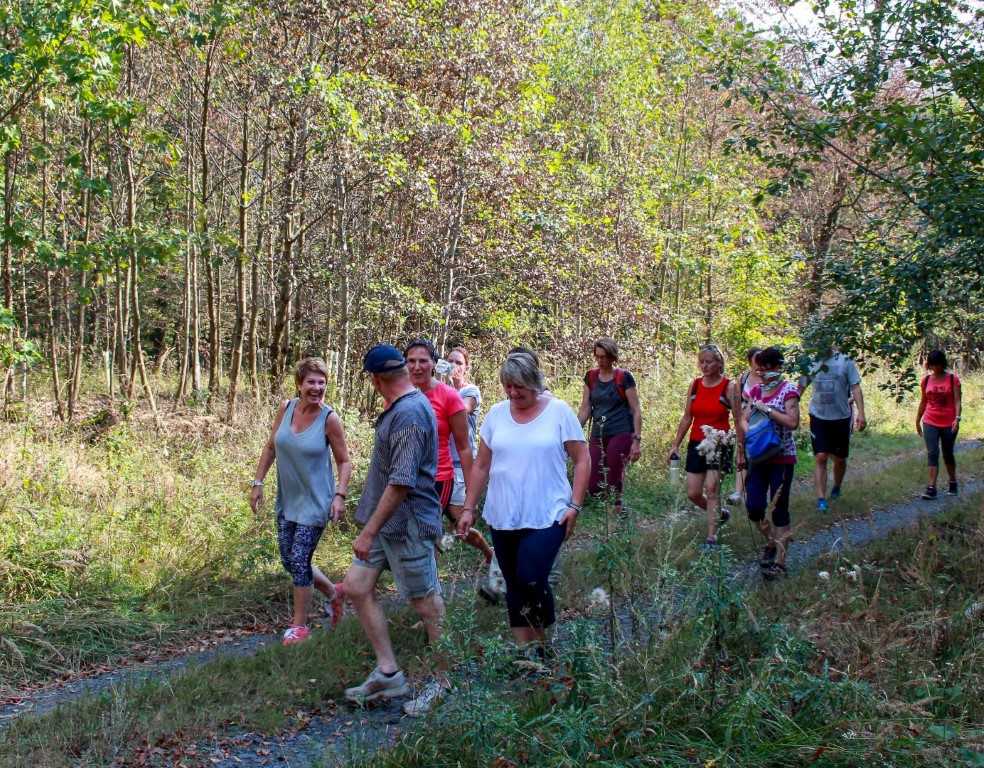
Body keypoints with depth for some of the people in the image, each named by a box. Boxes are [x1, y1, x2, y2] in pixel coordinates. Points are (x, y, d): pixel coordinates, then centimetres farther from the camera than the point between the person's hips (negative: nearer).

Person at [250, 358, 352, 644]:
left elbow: (344, 462, -8)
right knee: (289, 560, 12)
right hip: (287, 500, 6)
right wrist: (258, 483, 5)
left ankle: (299, 625, 13)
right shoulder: (286, 408, -4)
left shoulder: (329, 419, -15)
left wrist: (340, 495, -20)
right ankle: (333, 593, 36)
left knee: (299, 560, -4)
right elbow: (270, 448, 8)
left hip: (315, 502, -6)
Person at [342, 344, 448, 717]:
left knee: (426, 603, 3)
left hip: (407, 524, -10)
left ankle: (445, 684, 18)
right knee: (356, 585, 9)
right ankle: (388, 672, 17)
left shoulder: (409, 414, -22)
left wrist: (369, 531, -24)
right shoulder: (399, 408, 10)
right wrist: (371, 527, 20)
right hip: (386, 520, 10)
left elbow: (401, 482, -27)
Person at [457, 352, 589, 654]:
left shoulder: (559, 411, -4)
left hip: (547, 516, -4)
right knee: (514, 586, 10)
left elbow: (582, 460, -1)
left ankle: (541, 643, 9)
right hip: (502, 518, 4)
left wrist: (575, 505, -8)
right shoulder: (496, 414, 6)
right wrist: (468, 508, 8)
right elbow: (481, 466, 11)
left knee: (531, 580, -15)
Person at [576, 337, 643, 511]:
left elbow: (636, 410, -5)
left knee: (613, 485, -4)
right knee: (594, 487, -1)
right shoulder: (591, 377, 8)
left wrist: (637, 440, -10)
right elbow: (585, 409, 11)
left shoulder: (624, 377, -5)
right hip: (598, 436, 5)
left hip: (621, 436, -5)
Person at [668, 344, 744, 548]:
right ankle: (719, 514, 33)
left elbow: (738, 421, -4)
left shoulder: (729, 386, -5)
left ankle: (711, 537, -8)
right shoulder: (695, 385, 6)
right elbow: (686, 418, 12)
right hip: (696, 443, 5)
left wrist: (740, 451, -7)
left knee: (712, 487, -16)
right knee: (693, 493, 4)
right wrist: (675, 445, 10)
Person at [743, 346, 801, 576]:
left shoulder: (788, 390, -8)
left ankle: (780, 561, 5)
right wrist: (750, 432, -8)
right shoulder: (756, 390, 10)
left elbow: (793, 421, -20)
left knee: (779, 509, -1)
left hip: (782, 457, -5)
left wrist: (766, 409, -18)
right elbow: (745, 419, 12)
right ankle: (772, 542, 27)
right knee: (754, 508, 1)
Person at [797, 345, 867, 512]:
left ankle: (836, 488, 38)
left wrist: (860, 413, -14)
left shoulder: (845, 362, -4)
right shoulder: (811, 363, 1)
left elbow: (855, 387, -4)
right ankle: (821, 498, -8)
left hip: (841, 418, 0)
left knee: (840, 459, 11)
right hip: (818, 418, 0)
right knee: (820, 457, -9)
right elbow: (801, 388, 7)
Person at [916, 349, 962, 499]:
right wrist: (917, 421, 16)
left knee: (948, 454, 12)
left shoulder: (953, 378, -4)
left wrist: (957, 418, -22)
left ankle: (952, 483, 32)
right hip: (930, 423, 2)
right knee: (932, 454, -8)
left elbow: (957, 401, -9)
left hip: (948, 423, -1)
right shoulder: (926, 380, 4)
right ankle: (931, 488, -13)